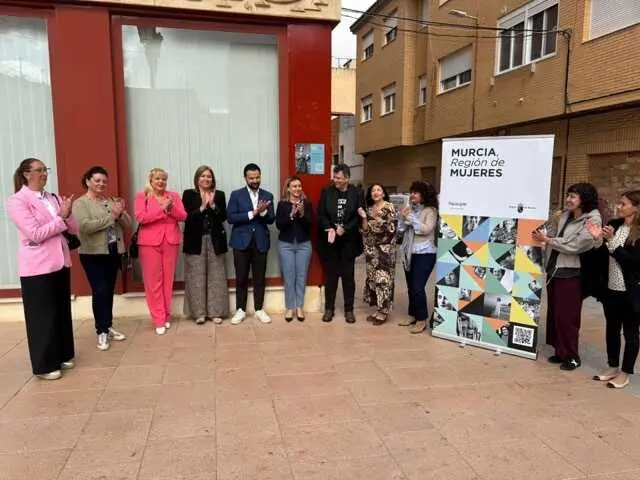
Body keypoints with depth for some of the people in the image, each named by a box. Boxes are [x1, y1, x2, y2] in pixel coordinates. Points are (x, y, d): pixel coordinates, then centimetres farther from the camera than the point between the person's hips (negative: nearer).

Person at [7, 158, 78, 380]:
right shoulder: (17, 201, -9)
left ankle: (63, 356, 29)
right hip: (37, 267, -6)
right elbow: (35, 234, -18)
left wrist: (67, 214, -12)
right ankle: (44, 365, 16)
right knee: (42, 316, 4)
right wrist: (61, 217, -14)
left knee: (63, 312, 14)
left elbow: (74, 229, 6)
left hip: (60, 262, 6)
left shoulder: (54, 199, 9)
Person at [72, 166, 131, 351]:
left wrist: (121, 213, -15)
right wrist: (111, 216, -19)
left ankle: (108, 327, 24)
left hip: (113, 253, 5)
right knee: (100, 291, -8)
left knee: (109, 291, 12)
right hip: (93, 254, -5)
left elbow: (128, 224, 7)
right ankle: (102, 332, 3)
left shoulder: (112, 201, 10)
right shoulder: (80, 203, -5)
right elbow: (84, 226, -20)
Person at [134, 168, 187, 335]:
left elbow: (183, 216, 4)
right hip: (150, 242, -3)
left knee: (168, 279, 7)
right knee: (153, 281, -2)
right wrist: (162, 209, -13)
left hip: (171, 241, 3)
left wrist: (171, 208, -14)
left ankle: (167, 316, 17)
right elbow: (141, 217, -10)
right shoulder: (141, 196, 4)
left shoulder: (173, 196, 13)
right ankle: (159, 320, 4)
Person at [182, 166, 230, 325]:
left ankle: (216, 312, 12)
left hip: (215, 241, 2)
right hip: (196, 241, -1)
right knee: (197, 277, 1)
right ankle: (199, 313, 10)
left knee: (216, 276, 4)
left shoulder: (219, 194, 9)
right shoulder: (188, 194, 4)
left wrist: (213, 205, -14)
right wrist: (202, 207, -16)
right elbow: (186, 217, -6)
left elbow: (223, 217, 0)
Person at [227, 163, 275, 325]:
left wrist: (263, 212, -20)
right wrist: (253, 213, -16)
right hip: (241, 242, -1)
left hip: (261, 242, 2)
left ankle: (259, 309, 20)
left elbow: (271, 219, 1)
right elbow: (230, 217, -10)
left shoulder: (268, 196, 7)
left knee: (259, 278, 8)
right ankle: (240, 310, 18)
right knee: (241, 278, 5)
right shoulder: (236, 195, 0)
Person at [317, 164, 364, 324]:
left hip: (348, 241, -1)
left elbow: (359, 216, -5)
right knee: (330, 275, 9)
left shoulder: (357, 193, -1)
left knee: (348, 276, 7)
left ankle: (349, 309, 19)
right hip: (329, 241, 1)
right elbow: (321, 214, -3)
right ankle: (329, 308, 21)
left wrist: (345, 229, -18)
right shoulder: (326, 192, 2)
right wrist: (329, 228, -20)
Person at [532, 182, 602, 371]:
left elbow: (575, 246, -19)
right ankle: (560, 352, 25)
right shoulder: (564, 216, 9)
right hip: (554, 270, 7)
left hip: (570, 274, -7)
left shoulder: (593, 220, -10)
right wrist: (552, 223, -3)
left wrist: (547, 240, -17)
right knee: (554, 314, 12)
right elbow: (551, 235, 12)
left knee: (566, 317, -1)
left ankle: (572, 356, 14)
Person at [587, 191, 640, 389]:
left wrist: (611, 241, -22)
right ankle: (613, 367, 30)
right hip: (611, 288, 6)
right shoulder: (614, 225, 4)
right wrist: (600, 238, -8)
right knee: (612, 329, 16)